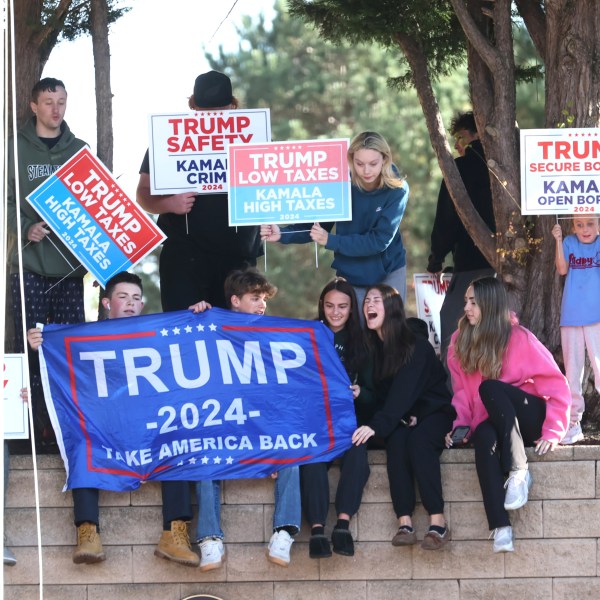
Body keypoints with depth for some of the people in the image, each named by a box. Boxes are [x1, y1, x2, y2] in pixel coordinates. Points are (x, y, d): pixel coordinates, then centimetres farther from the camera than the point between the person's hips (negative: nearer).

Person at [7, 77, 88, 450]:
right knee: (30, 348, -3)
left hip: (70, 264, 2)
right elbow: (7, 200, 0)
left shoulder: (79, 150, 12)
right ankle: (35, 428, 1)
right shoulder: (16, 150, 4)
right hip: (30, 264, -2)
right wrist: (27, 228, -16)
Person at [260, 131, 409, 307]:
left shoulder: (397, 190, -16)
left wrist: (331, 241, -30)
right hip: (351, 276, 1)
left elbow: (380, 240, -23)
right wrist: (282, 234, -19)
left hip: (389, 274, -1)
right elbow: (318, 226, -2)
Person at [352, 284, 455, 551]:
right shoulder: (372, 347, 4)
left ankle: (438, 523, -37)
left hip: (434, 413, -3)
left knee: (419, 440, -34)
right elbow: (381, 394, 4)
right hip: (399, 419, 3)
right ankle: (405, 523, -40)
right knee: (397, 440, -30)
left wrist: (377, 425, -36)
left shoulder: (417, 345, -12)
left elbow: (404, 390, -24)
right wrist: (403, 418, -16)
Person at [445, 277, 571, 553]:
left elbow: (556, 386, -9)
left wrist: (553, 432, -16)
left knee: (490, 388, -32)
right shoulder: (460, 342, 7)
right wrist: (460, 425, -9)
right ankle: (501, 527, -46)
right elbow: (462, 392, 8)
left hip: (530, 420, -3)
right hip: (493, 423, 3)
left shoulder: (519, 339, -7)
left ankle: (519, 470, -30)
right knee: (484, 437, -36)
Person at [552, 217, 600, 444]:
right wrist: (558, 240, -11)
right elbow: (562, 269, -3)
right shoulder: (570, 242, 7)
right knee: (572, 372, 7)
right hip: (571, 316, 3)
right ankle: (573, 424, 12)